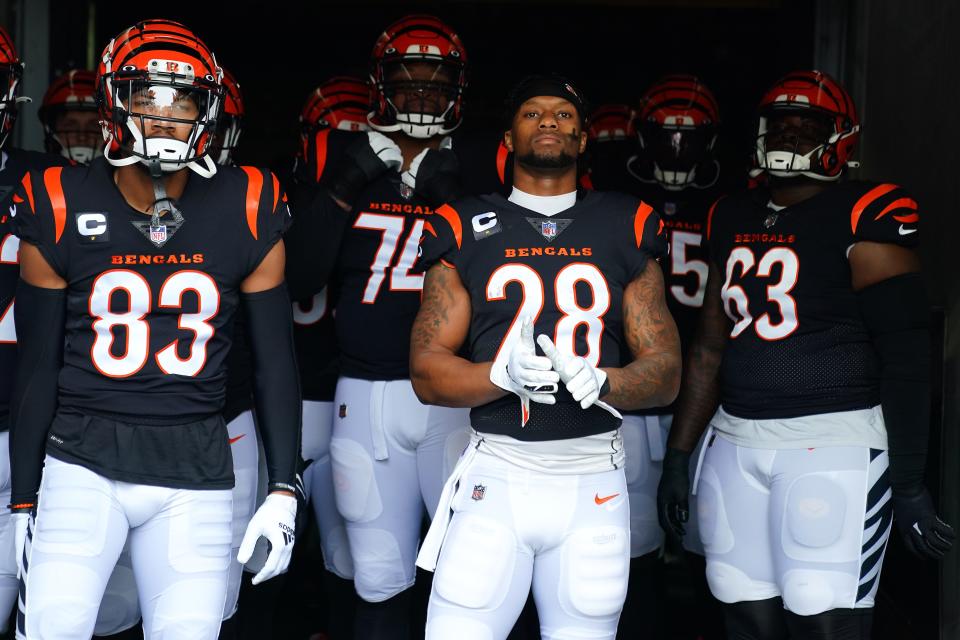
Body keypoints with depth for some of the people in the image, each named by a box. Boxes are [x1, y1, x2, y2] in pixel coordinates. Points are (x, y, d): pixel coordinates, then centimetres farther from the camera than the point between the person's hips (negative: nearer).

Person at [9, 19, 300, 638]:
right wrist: (23, 503, 5)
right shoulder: (60, 211, -2)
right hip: (83, 462, -1)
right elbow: (38, 369, 4)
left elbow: (276, 362, 4)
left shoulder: (247, 213, -1)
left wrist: (284, 491, 0)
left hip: (196, 474, 1)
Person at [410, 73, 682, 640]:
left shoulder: (626, 230, 6)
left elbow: (666, 372, 5)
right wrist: (503, 375, -19)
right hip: (497, 474, -1)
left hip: (596, 480, 1)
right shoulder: (465, 230, 4)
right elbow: (426, 371, 0)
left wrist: (600, 382, -16)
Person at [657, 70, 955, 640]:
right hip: (736, 442, 6)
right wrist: (678, 456, 17)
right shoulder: (733, 220, 13)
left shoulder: (863, 218, -6)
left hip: (833, 443, -6)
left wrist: (909, 484, -11)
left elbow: (905, 357, -9)